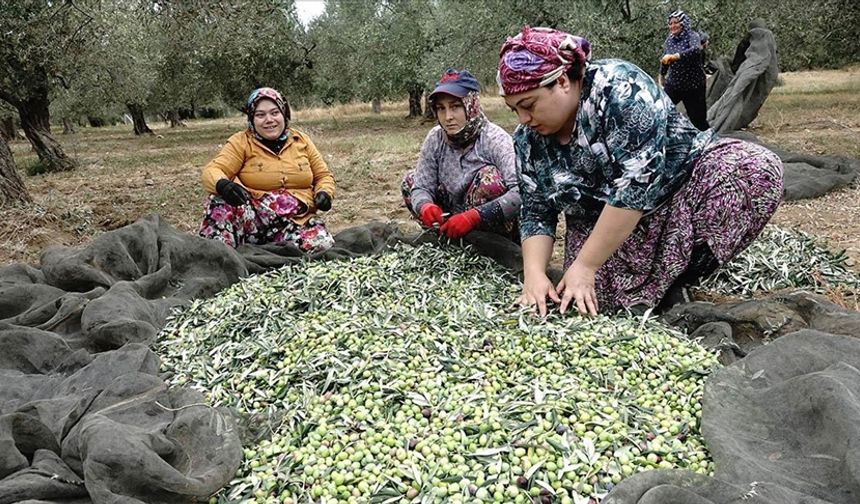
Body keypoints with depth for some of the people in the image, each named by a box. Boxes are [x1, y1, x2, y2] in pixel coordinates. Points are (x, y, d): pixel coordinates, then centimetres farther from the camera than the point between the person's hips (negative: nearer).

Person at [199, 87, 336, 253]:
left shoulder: (300, 140, 10)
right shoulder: (241, 141, 2)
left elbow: (323, 176, 17)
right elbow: (212, 170, -10)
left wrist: (324, 193, -7)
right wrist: (223, 185, -34)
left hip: (298, 220, 3)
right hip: (253, 217, -2)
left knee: (322, 243, -30)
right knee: (221, 201, -32)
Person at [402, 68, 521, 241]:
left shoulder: (495, 139, -22)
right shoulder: (435, 138, -6)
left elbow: (523, 192, -35)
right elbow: (421, 187, -7)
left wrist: (473, 217, -44)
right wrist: (424, 206, -32)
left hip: (497, 236, -5)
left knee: (489, 177, -30)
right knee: (410, 181, 3)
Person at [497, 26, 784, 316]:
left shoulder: (619, 88, -25)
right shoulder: (529, 139, -7)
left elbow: (635, 186, -31)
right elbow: (536, 214, -4)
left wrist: (584, 266, -30)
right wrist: (534, 274, -21)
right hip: (603, 230, 3)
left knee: (758, 168, -30)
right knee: (589, 300, -24)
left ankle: (667, 284, -20)